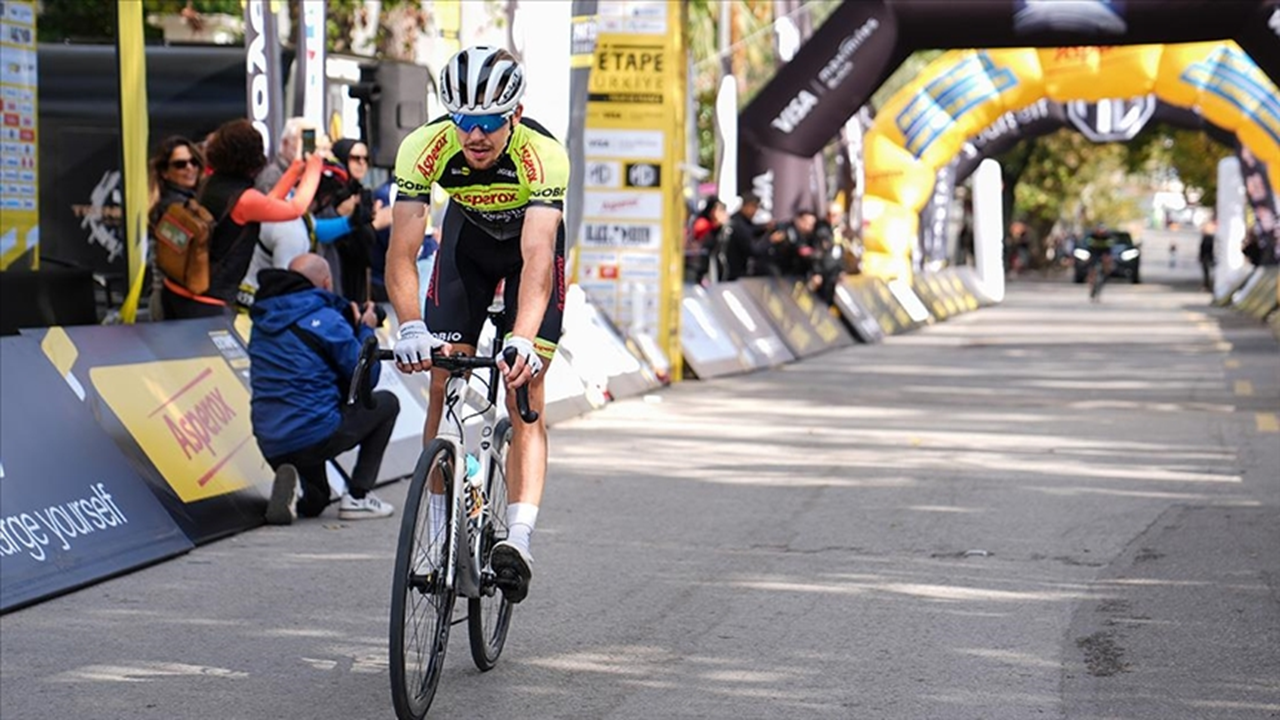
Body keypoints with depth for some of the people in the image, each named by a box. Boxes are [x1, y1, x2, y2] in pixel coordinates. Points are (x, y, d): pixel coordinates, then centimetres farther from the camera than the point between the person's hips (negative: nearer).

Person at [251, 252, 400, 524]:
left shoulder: (263, 320, 11)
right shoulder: (325, 319, -10)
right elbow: (366, 377, -5)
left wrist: (354, 328, 22)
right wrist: (366, 330, 11)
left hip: (270, 446, 7)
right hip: (314, 435, -7)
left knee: (315, 503, 32)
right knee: (386, 402, 17)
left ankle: (295, 488, -5)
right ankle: (357, 497, 9)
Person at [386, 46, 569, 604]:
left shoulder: (544, 155, -37)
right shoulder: (424, 148, -31)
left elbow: (537, 257, -46)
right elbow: (401, 252, -35)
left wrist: (522, 340, -60)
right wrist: (411, 329, -50)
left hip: (532, 241, -2)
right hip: (468, 235, 2)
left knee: (525, 394, -14)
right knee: (444, 388, -6)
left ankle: (519, 539, -22)